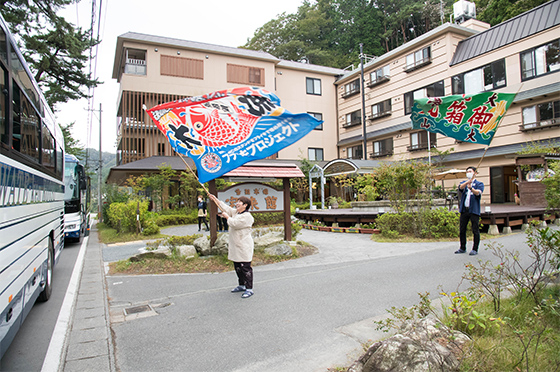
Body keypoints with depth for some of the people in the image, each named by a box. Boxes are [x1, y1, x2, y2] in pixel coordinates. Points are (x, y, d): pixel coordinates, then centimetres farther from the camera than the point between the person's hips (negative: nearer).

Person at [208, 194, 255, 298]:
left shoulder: (246, 216, -15)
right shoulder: (236, 212, 14)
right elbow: (227, 208, 21)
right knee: (238, 267, 18)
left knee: (245, 268, -6)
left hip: (244, 248, -10)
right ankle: (241, 285, 32)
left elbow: (234, 223, -21)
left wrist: (227, 217, -4)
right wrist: (215, 199, 21)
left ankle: (249, 289, 0)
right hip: (236, 247, 10)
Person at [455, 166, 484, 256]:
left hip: (474, 210, -3)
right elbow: (461, 187, -9)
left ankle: (475, 249, 8)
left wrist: (471, 188, -36)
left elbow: (478, 193, -14)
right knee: (462, 230, 7)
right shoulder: (463, 183, 16)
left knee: (475, 230, -1)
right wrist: (469, 181, -28)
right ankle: (462, 248, 18)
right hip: (464, 210, 4)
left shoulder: (479, 184, 6)